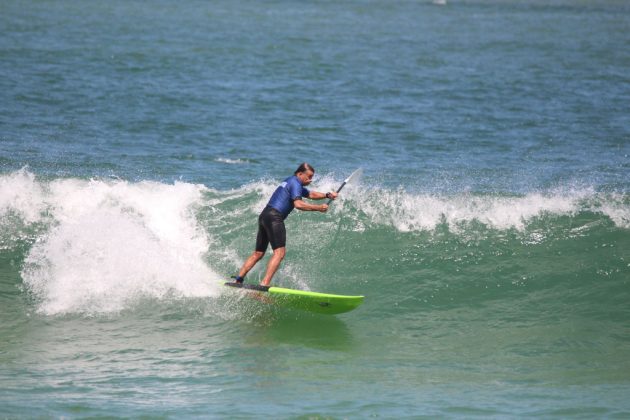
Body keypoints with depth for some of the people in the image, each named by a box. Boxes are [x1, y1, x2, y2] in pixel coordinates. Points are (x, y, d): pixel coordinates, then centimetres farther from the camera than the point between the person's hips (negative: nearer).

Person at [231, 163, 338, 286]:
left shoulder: (291, 182, 25)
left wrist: (327, 195, 18)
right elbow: (298, 204, -19)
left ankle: (238, 279, 13)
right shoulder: (295, 183, -6)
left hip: (264, 215, 10)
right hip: (274, 217, -10)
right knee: (280, 252, -16)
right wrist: (319, 208, -13)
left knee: (258, 253, 15)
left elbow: (311, 194, 32)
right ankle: (264, 284, -27)